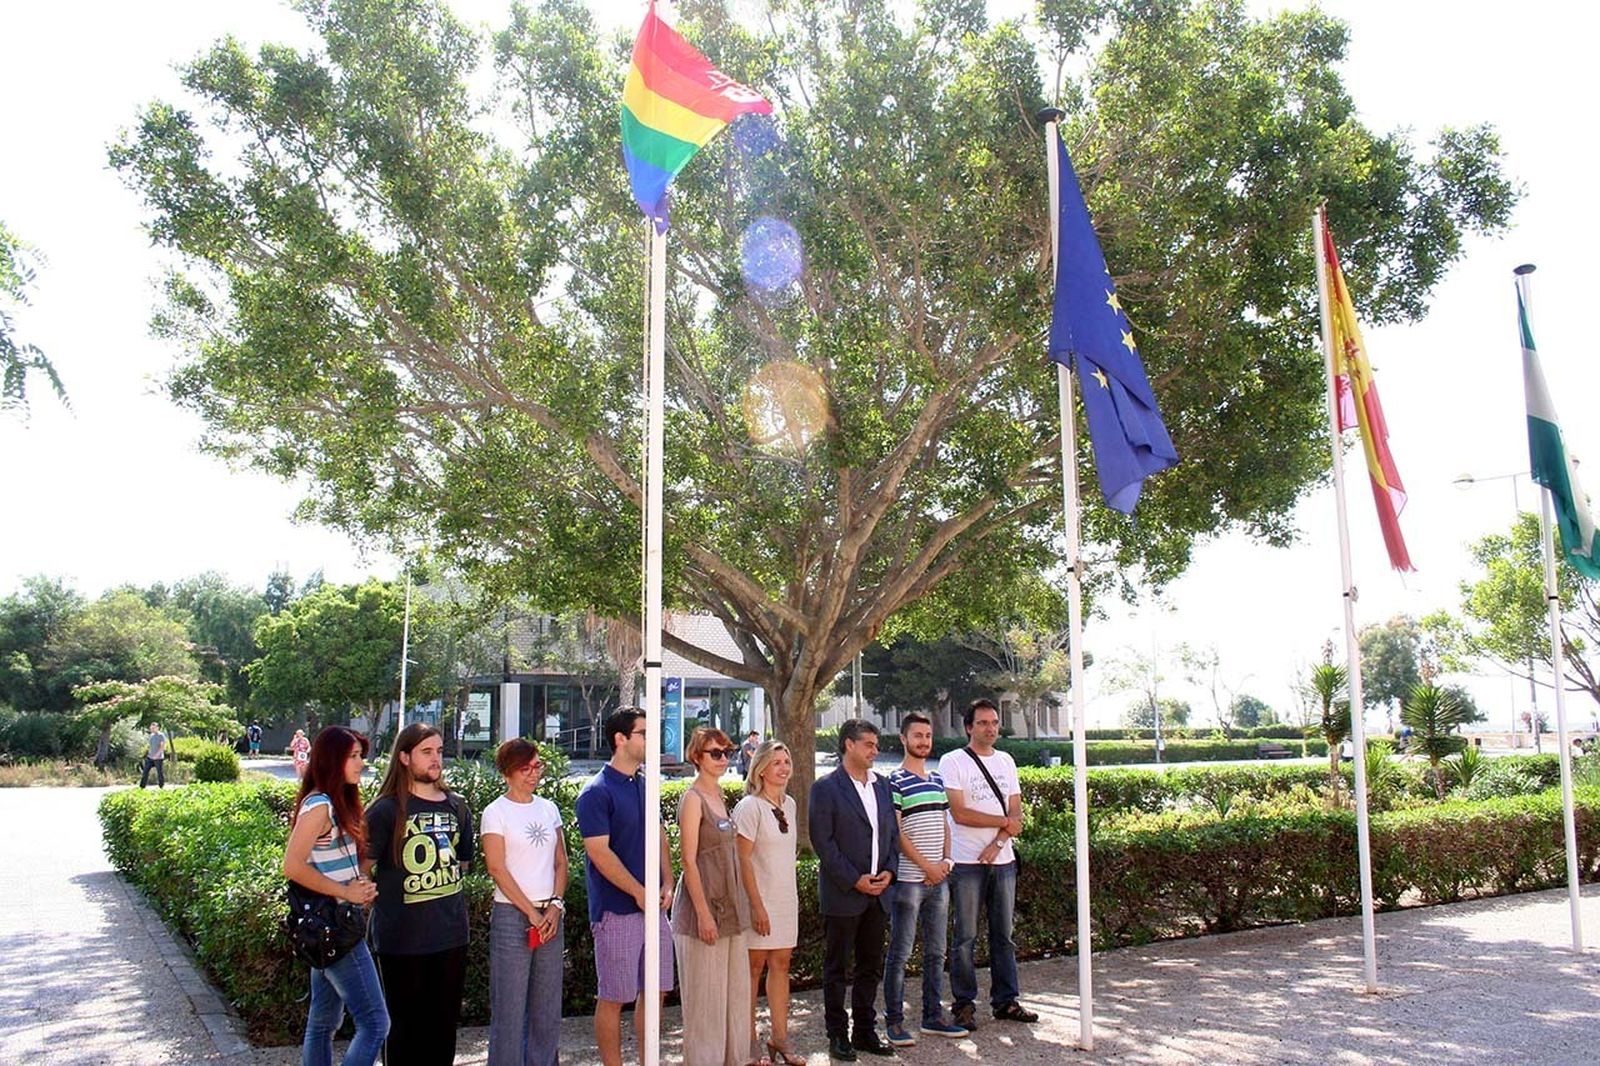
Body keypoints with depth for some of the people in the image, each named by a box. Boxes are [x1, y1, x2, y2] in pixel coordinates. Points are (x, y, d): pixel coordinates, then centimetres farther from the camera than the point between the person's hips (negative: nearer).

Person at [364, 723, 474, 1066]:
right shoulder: (386, 810, -8)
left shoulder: (457, 807, 8)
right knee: (404, 1025, 6)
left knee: (444, 1024, 13)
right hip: (402, 938, -5)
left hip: (451, 934, 5)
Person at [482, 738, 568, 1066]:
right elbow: (497, 869, -9)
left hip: (551, 916, 5)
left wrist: (555, 906, -3)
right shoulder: (496, 812, -4)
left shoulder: (548, 808, 11)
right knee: (510, 1006, -1)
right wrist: (532, 913, -11)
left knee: (548, 1005, 10)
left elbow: (561, 862, 11)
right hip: (511, 916, -5)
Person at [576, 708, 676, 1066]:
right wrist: (640, 893, -16)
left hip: (653, 905, 7)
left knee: (654, 989, 13)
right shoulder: (597, 792, -12)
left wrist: (667, 884, 2)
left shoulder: (645, 786, 11)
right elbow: (599, 852, -17)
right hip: (617, 910, -7)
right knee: (613, 996, 3)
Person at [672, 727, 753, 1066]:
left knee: (734, 988, 14)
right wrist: (703, 914, -18)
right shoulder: (692, 799, -13)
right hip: (704, 903, -8)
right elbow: (689, 861, -16)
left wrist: (738, 905, 16)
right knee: (705, 993, 1)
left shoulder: (719, 796, 12)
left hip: (728, 907, 8)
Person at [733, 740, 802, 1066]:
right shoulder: (750, 807, -13)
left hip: (786, 898, 7)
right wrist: (757, 905, -17)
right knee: (754, 966, 1)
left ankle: (779, 1039, 17)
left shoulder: (789, 804, 9)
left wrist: (790, 898, 16)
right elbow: (744, 860, -14)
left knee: (781, 965, 9)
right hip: (760, 897, -7)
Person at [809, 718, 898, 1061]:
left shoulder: (882, 786, 11)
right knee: (837, 969, 4)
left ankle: (864, 1031, 24)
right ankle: (838, 1035, 14)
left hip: (877, 892, 6)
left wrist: (888, 871, -2)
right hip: (842, 894, -6)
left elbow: (892, 833, 14)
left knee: (871, 966, 13)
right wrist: (855, 880, -15)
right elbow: (823, 842, -12)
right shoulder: (826, 788, -8)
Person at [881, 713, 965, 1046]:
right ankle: (894, 1022, 8)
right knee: (900, 953, 0)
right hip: (907, 878, -7)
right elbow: (895, 832, -13)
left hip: (938, 878, 7)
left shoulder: (938, 779, 13)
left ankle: (933, 1017, 22)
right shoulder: (895, 781, -9)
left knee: (936, 951, 12)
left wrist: (946, 860, 2)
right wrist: (926, 865, -13)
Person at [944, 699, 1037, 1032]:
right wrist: (1004, 822, -6)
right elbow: (960, 813, -14)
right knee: (966, 938, 0)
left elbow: (1016, 812, 6)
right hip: (967, 863, -5)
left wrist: (997, 843, -10)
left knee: (1004, 935, 10)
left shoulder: (1005, 762, 12)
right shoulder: (952, 762, -6)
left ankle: (1005, 1001, 20)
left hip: (1002, 860, 5)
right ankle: (964, 1005, 9)